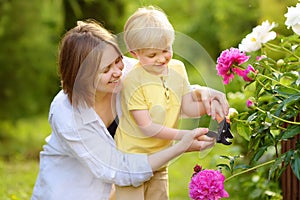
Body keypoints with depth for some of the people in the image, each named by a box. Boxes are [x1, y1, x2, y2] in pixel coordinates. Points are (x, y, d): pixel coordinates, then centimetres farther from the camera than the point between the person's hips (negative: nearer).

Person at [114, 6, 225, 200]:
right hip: (131, 156, -6)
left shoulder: (177, 68, 0)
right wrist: (185, 135, -25)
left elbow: (187, 107, 4)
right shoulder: (133, 81, -21)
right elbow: (147, 126, -21)